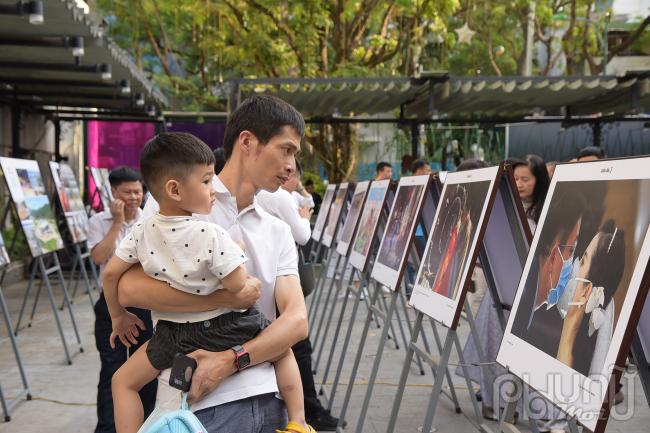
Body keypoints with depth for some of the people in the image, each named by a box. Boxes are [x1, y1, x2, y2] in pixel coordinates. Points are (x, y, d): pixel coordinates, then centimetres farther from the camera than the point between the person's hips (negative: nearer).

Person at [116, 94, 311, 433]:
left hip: (272, 400, 5)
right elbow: (130, 288, -15)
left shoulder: (278, 232, 14)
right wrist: (231, 298, -15)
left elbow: (297, 320, 1)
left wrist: (232, 360, -16)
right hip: (208, 403, -4)